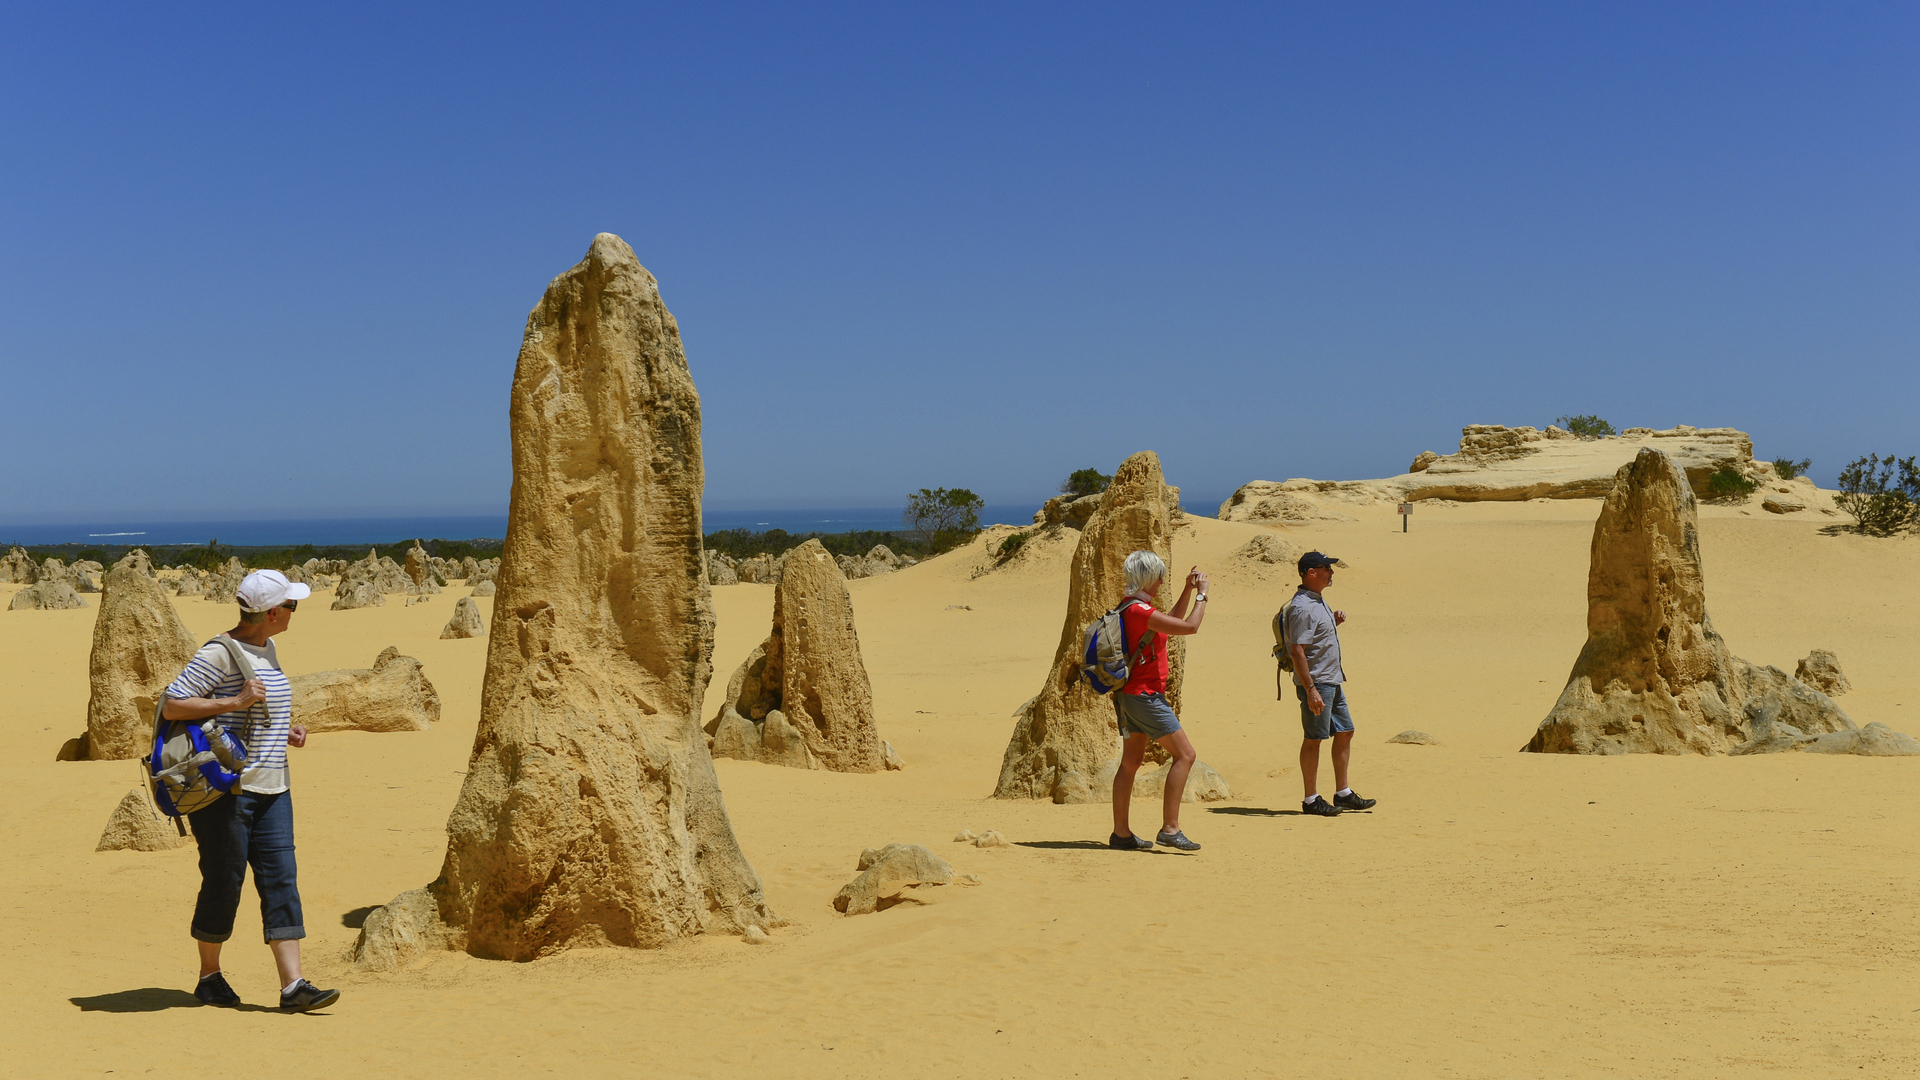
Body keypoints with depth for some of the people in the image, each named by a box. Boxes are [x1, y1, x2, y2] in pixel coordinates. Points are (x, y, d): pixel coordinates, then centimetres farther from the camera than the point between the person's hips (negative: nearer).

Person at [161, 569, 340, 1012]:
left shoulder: (267, 649, 14)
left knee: (281, 882, 0)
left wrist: (285, 730, 10)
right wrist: (236, 701, -22)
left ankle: (293, 985, -2)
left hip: (271, 790, 8)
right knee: (223, 883, 3)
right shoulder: (219, 653, -13)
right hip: (225, 789, -8)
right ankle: (209, 977, 22)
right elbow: (171, 705, -17)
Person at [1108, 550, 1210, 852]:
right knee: (1184, 755, -7)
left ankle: (1121, 833, 15)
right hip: (1144, 694, -10)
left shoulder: (1129, 607, 13)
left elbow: (1171, 622, 28)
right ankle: (1170, 829, -8)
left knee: (1131, 762, 12)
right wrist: (1201, 594, -7)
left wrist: (1187, 591, 22)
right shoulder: (1140, 610, -19)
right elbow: (1190, 626, -21)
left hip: (1130, 694, 10)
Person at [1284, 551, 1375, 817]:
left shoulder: (1319, 601, 14)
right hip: (1316, 683, -10)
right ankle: (1311, 800, 5)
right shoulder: (1302, 607, -17)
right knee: (1313, 739, -3)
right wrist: (1311, 689, -26)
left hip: (1333, 682, 10)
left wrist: (1334, 622, 8)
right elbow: (1297, 650, -23)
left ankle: (1343, 794, 21)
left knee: (1345, 732, 13)